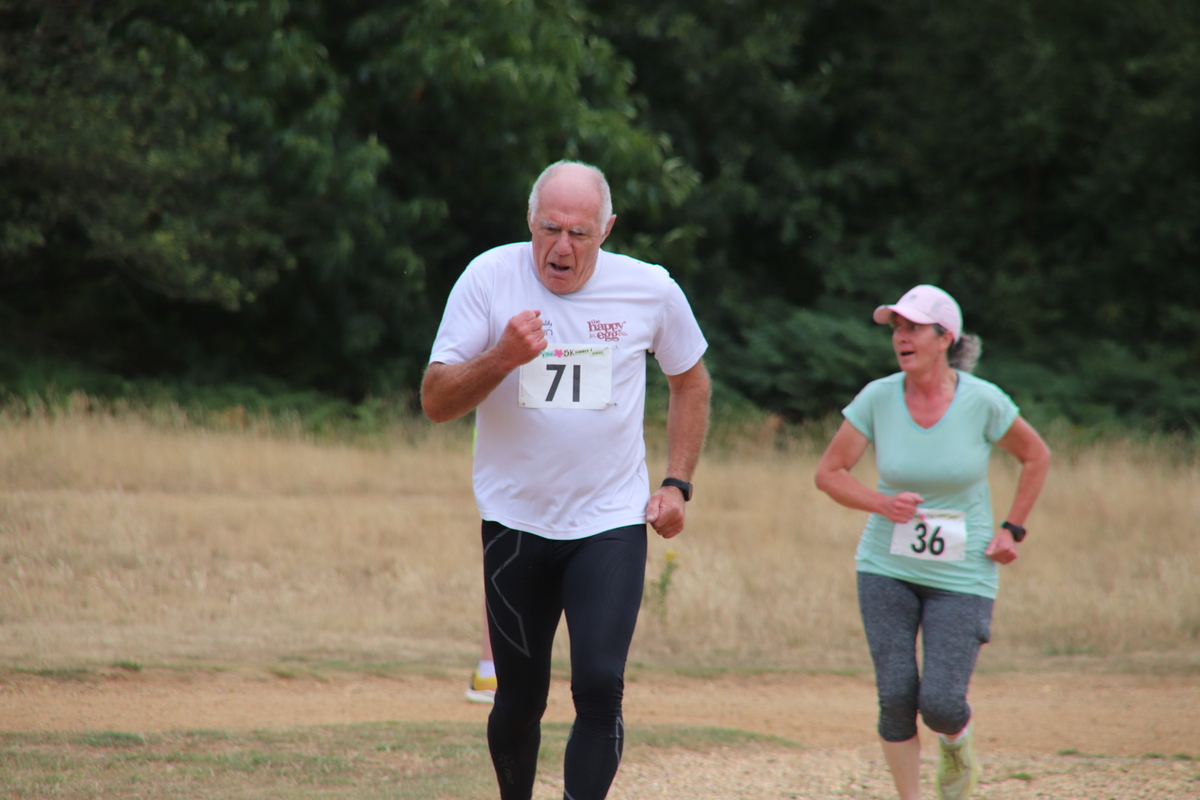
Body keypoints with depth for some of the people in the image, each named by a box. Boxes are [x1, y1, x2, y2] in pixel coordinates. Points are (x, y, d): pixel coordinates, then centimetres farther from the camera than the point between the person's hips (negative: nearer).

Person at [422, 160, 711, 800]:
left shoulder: (651, 290, -3)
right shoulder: (490, 278, -8)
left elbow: (690, 381, 16)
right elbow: (436, 402, -9)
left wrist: (677, 484, 7)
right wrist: (502, 358, -27)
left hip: (612, 523, 0)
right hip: (515, 523, 0)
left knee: (600, 687, -15)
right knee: (519, 699, 7)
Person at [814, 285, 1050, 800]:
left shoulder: (982, 401, -11)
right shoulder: (878, 398, -7)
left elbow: (1036, 457, 6)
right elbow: (828, 472, 0)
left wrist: (1011, 529, 0)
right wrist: (883, 504, -16)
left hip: (962, 573, -2)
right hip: (887, 568, 2)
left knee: (940, 702, -10)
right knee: (896, 695, -6)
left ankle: (957, 744, 27)